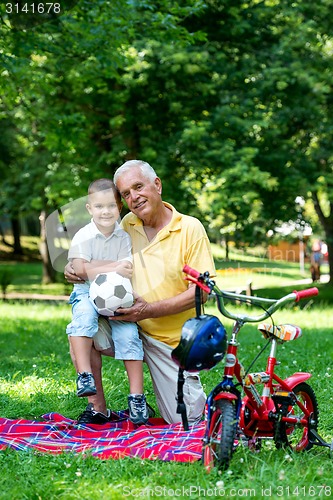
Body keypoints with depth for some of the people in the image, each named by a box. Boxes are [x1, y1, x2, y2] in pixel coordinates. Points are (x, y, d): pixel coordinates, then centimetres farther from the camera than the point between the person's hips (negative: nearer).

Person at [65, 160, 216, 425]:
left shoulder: (190, 228, -11)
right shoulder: (127, 225, 1)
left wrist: (150, 310, -26)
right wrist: (75, 268, -8)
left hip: (172, 341, -3)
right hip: (131, 329, 3)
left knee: (185, 421, -3)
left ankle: (194, 391, 34)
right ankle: (97, 409, -7)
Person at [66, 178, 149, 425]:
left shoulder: (124, 237, 4)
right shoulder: (83, 236, -2)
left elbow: (126, 271, -4)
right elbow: (81, 270, -14)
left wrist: (95, 267, -18)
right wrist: (114, 268, -21)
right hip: (87, 293, -1)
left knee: (129, 334, -18)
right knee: (84, 315, -34)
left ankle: (137, 396, -11)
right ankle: (84, 375, -36)